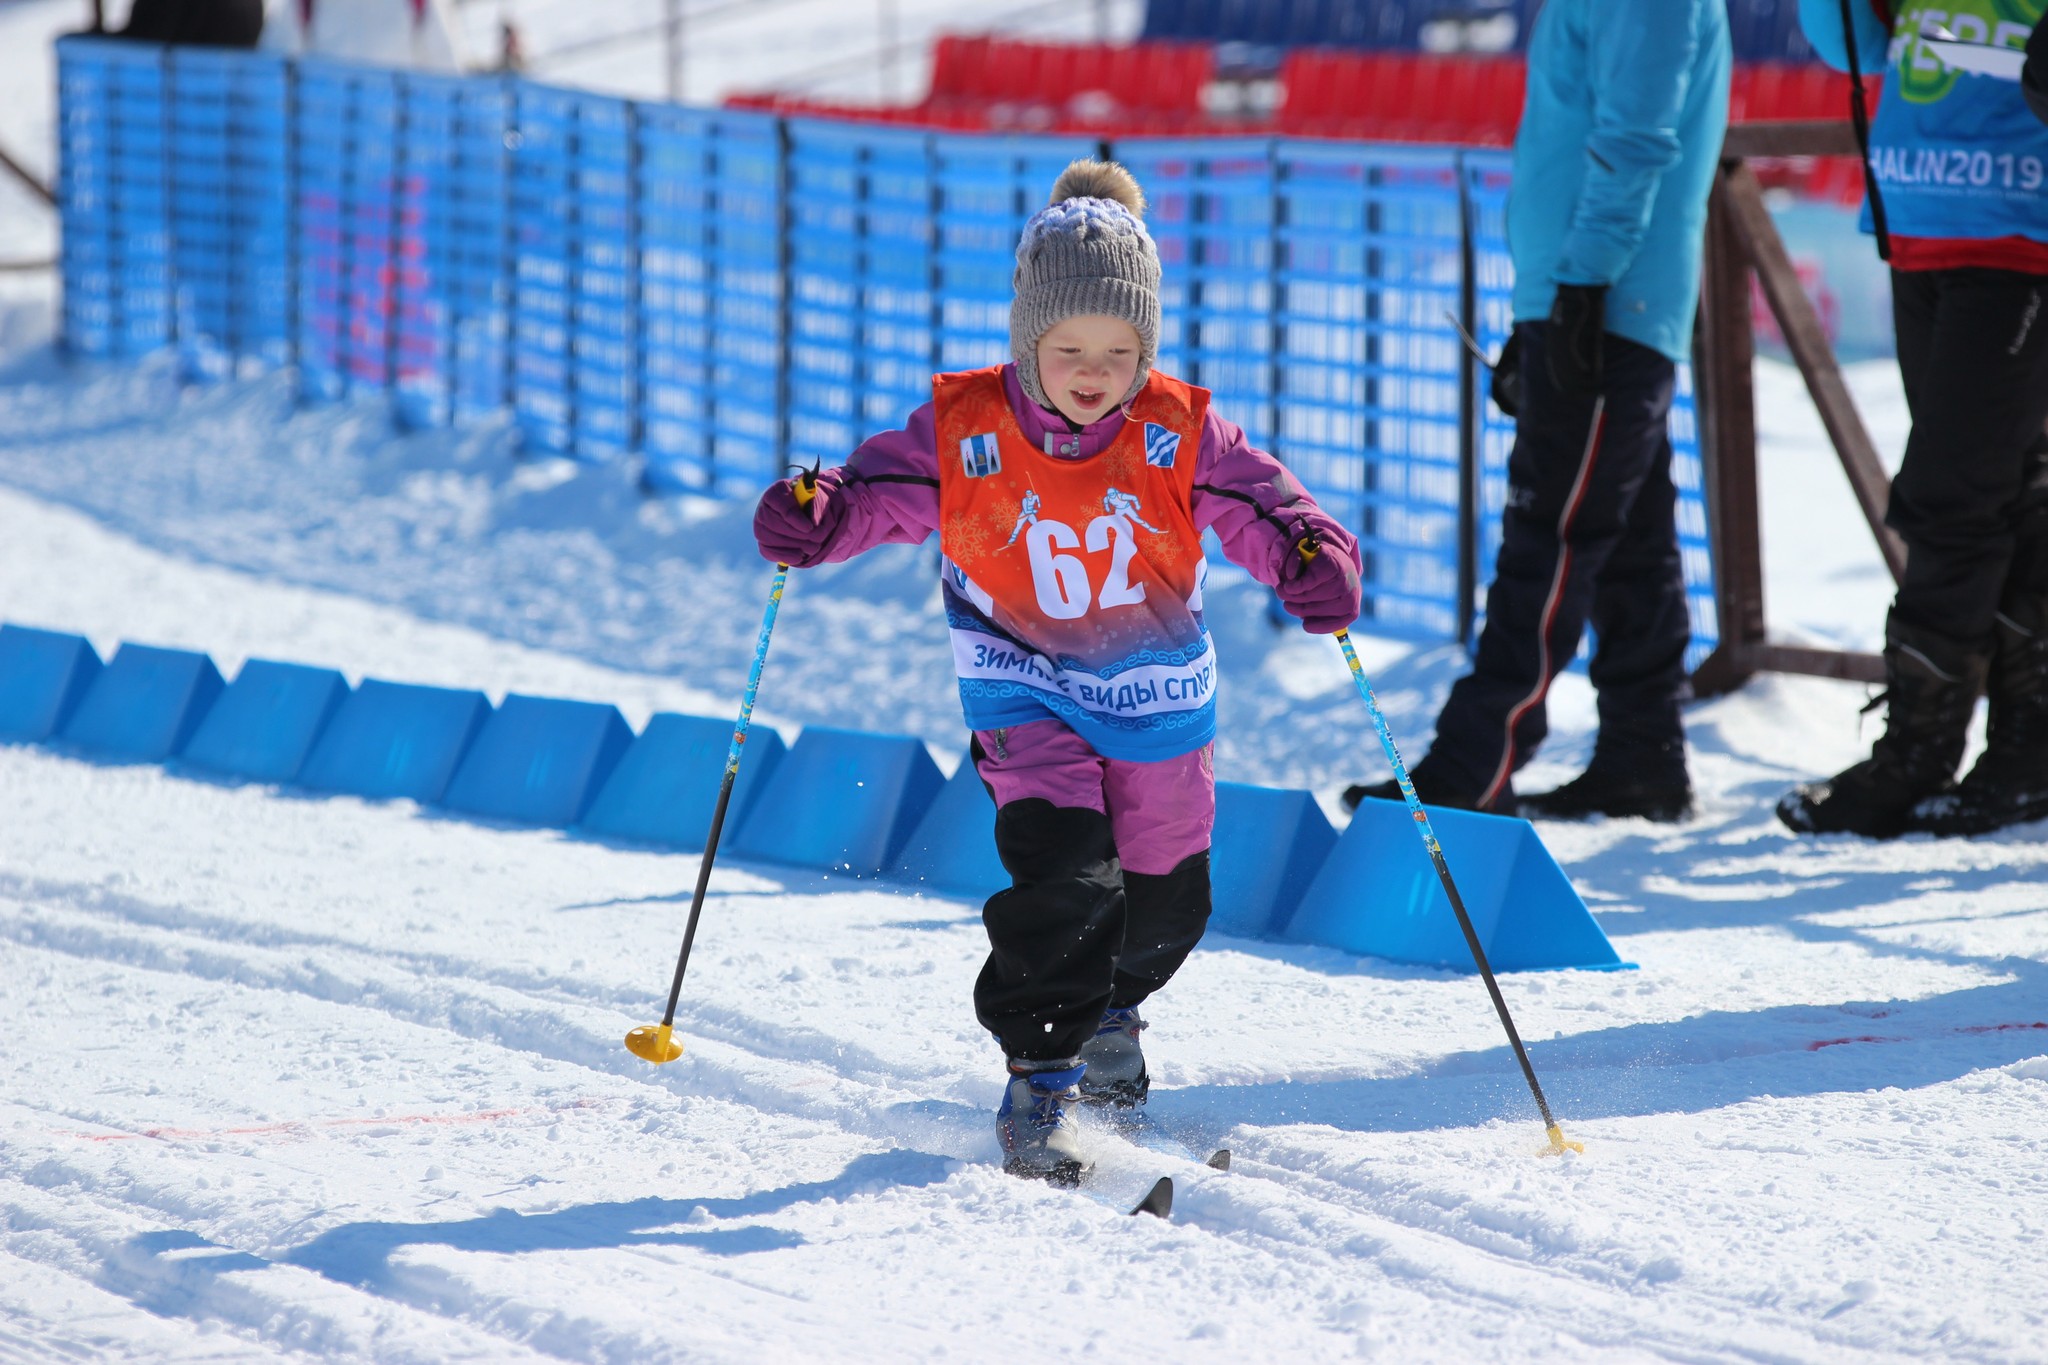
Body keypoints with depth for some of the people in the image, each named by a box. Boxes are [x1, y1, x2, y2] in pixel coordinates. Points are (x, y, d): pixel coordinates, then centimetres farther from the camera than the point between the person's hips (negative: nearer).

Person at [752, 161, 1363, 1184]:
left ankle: (1109, 1008, 50)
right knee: (1063, 873, -23)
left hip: (1158, 694, 3)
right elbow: (880, 493, -9)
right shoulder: (965, 431, -15)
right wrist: (817, 519, -30)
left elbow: (1258, 505, -15)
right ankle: (1041, 1074, -12)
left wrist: (1310, 557, -35)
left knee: (1163, 894, 18)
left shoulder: (1180, 435, -13)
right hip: (1026, 694, -3)